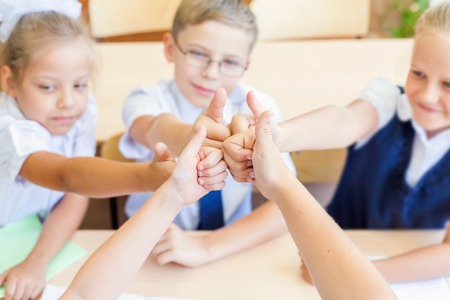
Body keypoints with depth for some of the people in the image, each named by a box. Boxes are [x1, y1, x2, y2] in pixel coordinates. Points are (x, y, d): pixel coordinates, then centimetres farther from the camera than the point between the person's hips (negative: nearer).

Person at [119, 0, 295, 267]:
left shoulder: (259, 108, -10)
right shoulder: (148, 101, -12)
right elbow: (154, 130, -35)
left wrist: (207, 247, -29)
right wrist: (181, 137, -57)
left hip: (232, 252, 0)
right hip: (156, 250, 0)